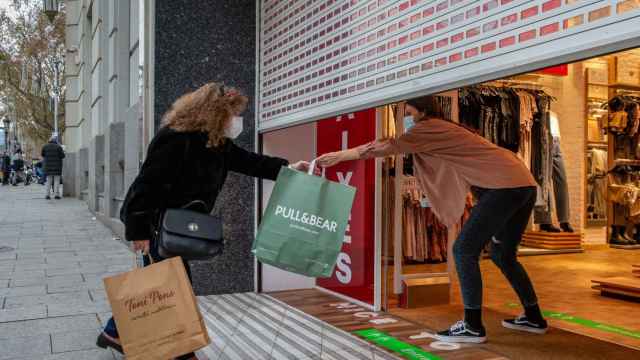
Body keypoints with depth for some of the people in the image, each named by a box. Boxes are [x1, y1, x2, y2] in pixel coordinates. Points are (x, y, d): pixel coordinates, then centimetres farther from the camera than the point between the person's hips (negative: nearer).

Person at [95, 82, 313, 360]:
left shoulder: (218, 143, 3)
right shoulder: (174, 138, -24)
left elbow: (247, 161, 11)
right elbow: (148, 183, -25)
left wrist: (286, 168, 3)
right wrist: (139, 230, -25)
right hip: (156, 224, -9)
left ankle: (115, 333, 32)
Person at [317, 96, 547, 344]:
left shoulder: (430, 128, -4)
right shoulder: (441, 132, 23)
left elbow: (386, 148, -8)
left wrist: (338, 156, -4)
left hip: (506, 185, -10)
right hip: (523, 184, 10)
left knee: (464, 249, -8)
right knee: (502, 254, 19)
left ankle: (473, 326, -4)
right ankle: (534, 318, 29)